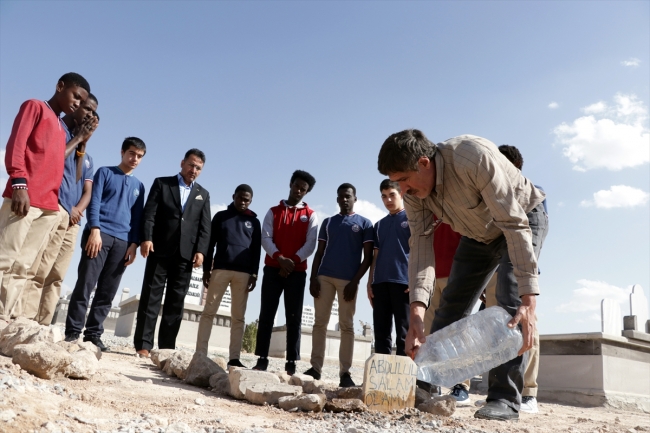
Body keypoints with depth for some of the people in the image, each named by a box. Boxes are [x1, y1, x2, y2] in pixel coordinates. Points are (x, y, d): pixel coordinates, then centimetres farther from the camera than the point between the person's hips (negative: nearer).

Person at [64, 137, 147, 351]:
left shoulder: (139, 186, 20)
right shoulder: (105, 173, 10)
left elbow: (137, 217, 16)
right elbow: (94, 202, -1)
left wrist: (134, 243, 3)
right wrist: (95, 230, -14)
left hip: (122, 242, 4)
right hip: (99, 234, -3)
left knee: (107, 293, 1)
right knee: (85, 285, -8)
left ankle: (93, 334, 6)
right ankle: (72, 332, -4)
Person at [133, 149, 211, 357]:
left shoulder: (203, 194, 18)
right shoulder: (162, 183, 10)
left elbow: (205, 227, 9)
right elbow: (149, 213, 0)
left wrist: (201, 250, -5)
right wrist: (146, 238, -14)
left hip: (186, 254, 2)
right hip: (160, 250, -2)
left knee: (176, 302, 2)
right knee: (151, 297, -2)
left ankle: (167, 347, 5)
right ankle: (143, 345, 0)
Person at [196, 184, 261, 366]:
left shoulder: (254, 222, 13)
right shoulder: (221, 216, 11)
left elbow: (256, 250, 10)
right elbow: (210, 243, 8)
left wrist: (254, 274, 0)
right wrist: (206, 269, 1)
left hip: (244, 273, 1)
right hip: (220, 269, 0)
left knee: (238, 316, 1)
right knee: (208, 311, -3)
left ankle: (234, 357, 2)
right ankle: (200, 353, -1)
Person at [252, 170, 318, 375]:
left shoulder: (310, 215, 8)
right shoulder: (274, 211, 12)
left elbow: (310, 244, -2)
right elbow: (265, 238, 1)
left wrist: (293, 261, -16)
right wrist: (279, 258, -16)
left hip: (297, 271, -1)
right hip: (273, 269, 1)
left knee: (294, 317, -1)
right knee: (266, 314, -1)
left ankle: (291, 362, 1)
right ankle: (262, 359, 3)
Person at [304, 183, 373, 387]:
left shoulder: (364, 223, 8)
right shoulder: (328, 222, 16)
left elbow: (368, 257, 2)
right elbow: (319, 252, 14)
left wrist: (355, 281, -9)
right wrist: (313, 277, 0)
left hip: (348, 280, -3)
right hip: (324, 277, 3)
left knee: (347, 326, 0)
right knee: (320, 322, 2)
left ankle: (345, 372, 1)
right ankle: (315, 367, 7)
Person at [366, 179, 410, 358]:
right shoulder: (379, 225, 22)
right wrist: (370, 282, 11)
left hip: (403, 282, -5)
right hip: (380, 283, 5)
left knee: (404, 333, -4)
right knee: (381, 333, 5)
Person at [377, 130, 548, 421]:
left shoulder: (474, 157, -39)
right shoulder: (413, 193, -19)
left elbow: (514, 224, -39)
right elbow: (420, 246, -22)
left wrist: (528, 299, -43)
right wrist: (417, 312, -35)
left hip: (524, 218, -5)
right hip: (480, 232, 6)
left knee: (511, 303, -22)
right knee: (451, 306, 3)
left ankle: (504, 399, -12)